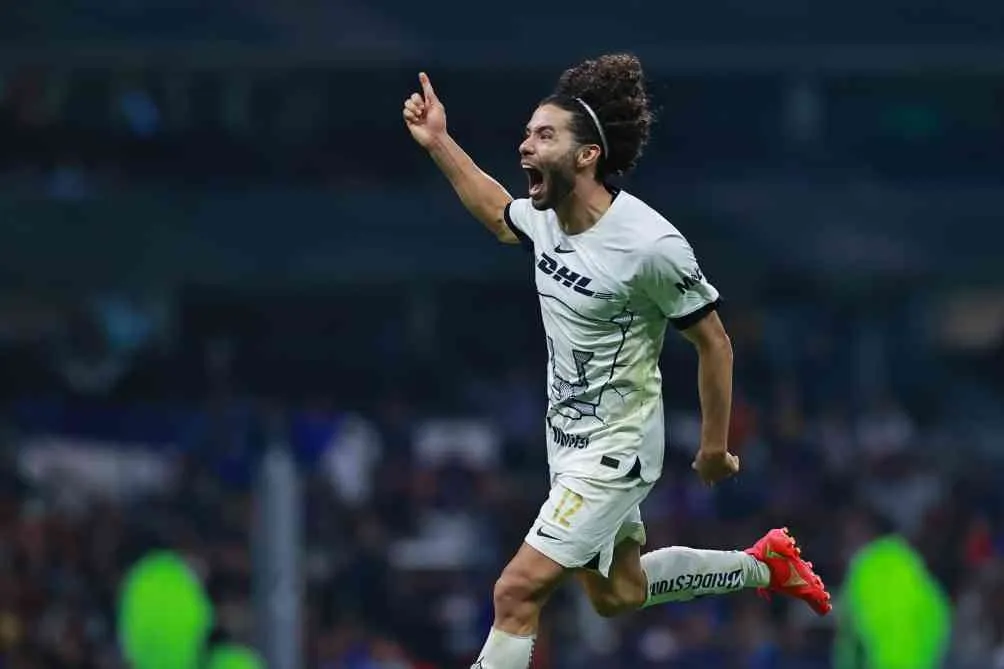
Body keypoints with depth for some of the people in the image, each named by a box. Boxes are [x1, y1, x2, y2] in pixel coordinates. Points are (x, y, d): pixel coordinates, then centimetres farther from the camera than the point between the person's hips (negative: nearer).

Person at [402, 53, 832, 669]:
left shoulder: (650, 244, -26)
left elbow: (713, 341, -13)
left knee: (518, 591, -16)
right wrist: (438, 142, 13)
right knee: (616, 594, 23)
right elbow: (499, 215, 21)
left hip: (615, 451, -9)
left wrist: (715, 448, -5)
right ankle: (762, 566, 42)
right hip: (568, 438, 9)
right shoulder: (546, 215, -5)